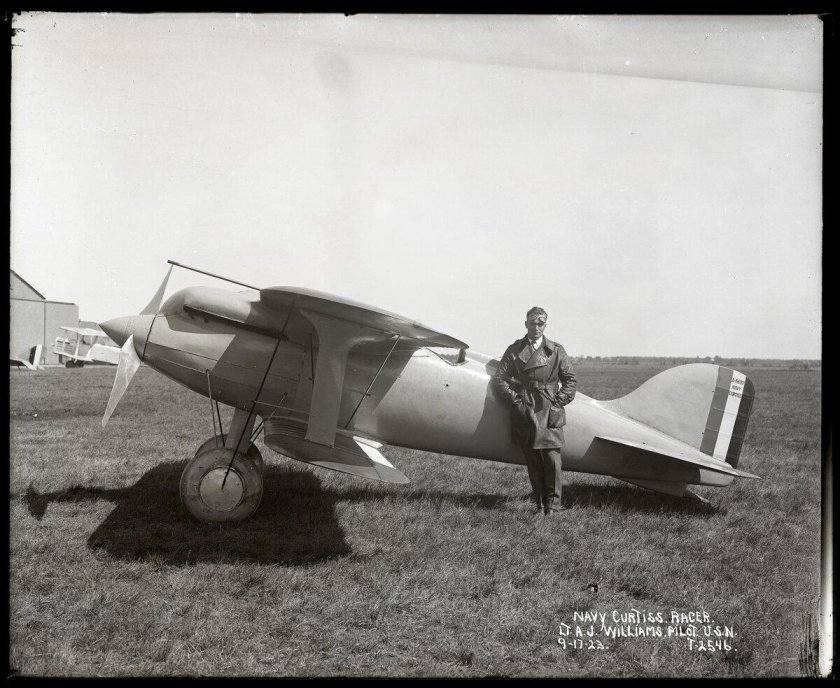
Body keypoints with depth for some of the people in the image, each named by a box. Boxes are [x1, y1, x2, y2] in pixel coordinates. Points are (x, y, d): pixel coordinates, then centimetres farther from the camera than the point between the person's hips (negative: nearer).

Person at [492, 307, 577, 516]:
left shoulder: (556, 351, 7)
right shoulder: (514, 350, 7)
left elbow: (570, 381, 10)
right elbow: (499, 379, 5)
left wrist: (557, 402, -1)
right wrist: (516, 400, -3)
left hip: (549, 413, -1)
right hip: (525, 412, 1)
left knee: (552, 458, -7)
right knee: (532, 461, 4)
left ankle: (552, 503, 8)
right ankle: (540, 503, 14)